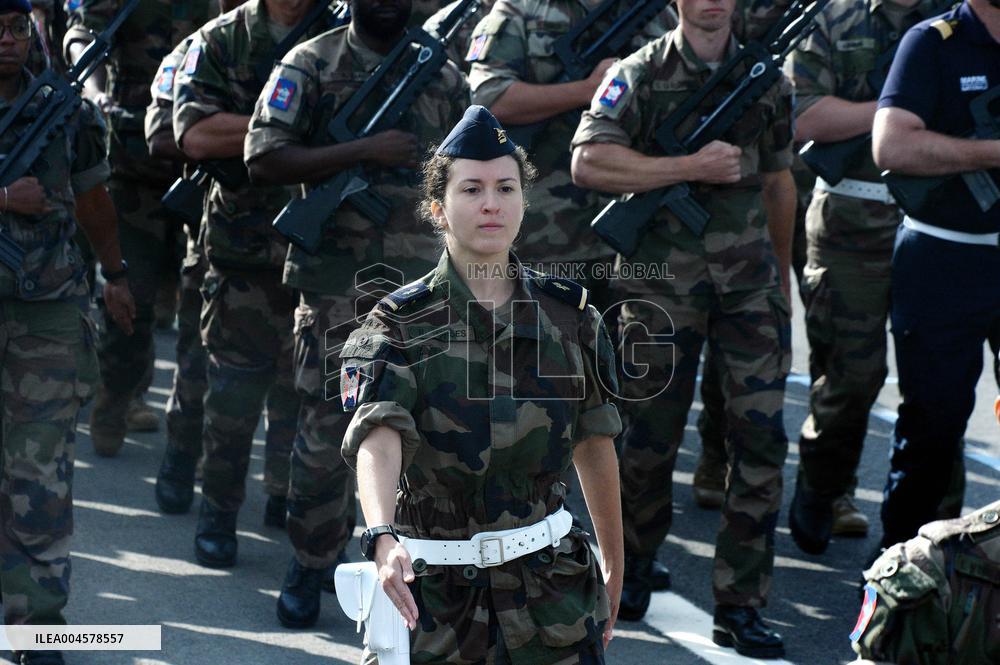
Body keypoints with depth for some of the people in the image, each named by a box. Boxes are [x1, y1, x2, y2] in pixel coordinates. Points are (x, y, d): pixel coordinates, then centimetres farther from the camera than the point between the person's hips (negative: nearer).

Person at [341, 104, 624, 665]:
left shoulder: (569, 315, 4)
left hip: (549, 583, 2)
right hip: (432, 589, -2)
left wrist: (613, 568, 18)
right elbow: (379, 436, -23)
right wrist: (382, 537, -41)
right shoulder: (399, 324, -6)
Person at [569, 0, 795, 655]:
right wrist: (693, 167, -18)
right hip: (663, 285, -3)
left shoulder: (769, 79, 10)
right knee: (651, 436, 6)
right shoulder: (641, 75, -2)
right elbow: (588, 163, -16)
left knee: (761, 438, -5)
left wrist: (782, 277, 22)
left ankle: (740, 606, 2)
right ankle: (634, 565, 31)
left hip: (749, 283, 3)